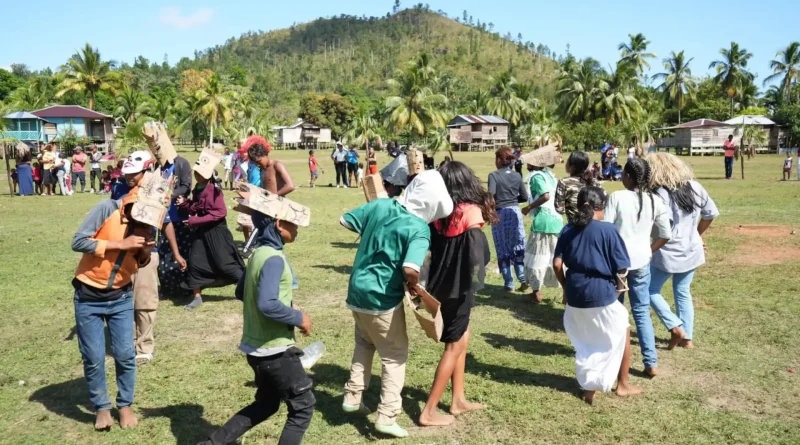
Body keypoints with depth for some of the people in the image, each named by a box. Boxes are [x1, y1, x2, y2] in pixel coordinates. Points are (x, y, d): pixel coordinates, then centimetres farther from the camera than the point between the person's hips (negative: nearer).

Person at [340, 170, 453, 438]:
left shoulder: (380, 205, -2)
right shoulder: (419, 229, -18)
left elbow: (345, 221, 7)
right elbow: (410, 269, -33)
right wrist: (414, 286, -11)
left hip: (356, 292, 6)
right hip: (382, 300, -6)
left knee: (364, 344, 30)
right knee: (395, 357, 12)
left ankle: (352, 398, 34)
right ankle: (386, 418, 13)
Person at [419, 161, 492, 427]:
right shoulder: (471, 211, -15)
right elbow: (477, 251, -22)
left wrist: (426, 280, 7)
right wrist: (473, 281, -7)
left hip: (441, 283, 6)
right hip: (459, 286, -6)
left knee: (461, 339, 21)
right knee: (454, 346, 5)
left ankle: (459, 400, 31)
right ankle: (429, 412, 9)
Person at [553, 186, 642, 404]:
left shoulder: (568, 230, 2)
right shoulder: (608, 229, -11)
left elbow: (557, 264, 0)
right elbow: (621, 268, -9)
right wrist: (619, 285, 11)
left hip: (575, 294, 4)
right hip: (601, 293, -4)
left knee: (584, 342, 22)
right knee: (622, 332, 20)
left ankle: (589, 386, 24)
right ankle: (623, 384, 30)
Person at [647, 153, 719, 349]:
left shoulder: (661, 193, -20)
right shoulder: (694, 187, 2)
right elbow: (711, 213, 11)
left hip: (668, 252, -7)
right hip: (691, 250, 7)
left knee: (651, 290, 10)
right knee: (683, 292, 17)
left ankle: (675, 328, 2)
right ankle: (687, 338, 21)